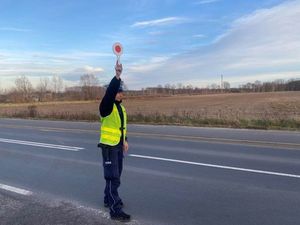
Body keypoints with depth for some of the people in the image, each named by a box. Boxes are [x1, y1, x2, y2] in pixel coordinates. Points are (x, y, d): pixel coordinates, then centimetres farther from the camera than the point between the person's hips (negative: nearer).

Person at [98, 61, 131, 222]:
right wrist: (117, 76, -41)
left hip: (118, 146, 9)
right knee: (113, 177, -8)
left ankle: (108, 199, 36)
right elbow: (109, 92, -33)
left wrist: (125, 141, 13)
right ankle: (115, 210, -2)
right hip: (108, 146, -8)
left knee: (115, 175, 18)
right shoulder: (107, 106, -13)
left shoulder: (121, 108, 12)